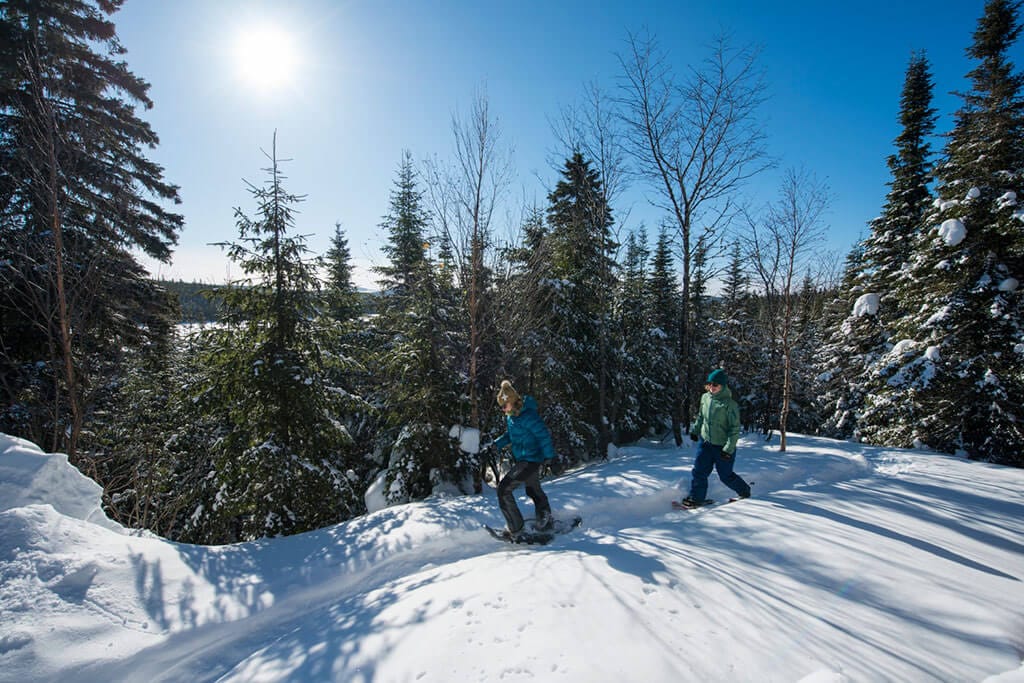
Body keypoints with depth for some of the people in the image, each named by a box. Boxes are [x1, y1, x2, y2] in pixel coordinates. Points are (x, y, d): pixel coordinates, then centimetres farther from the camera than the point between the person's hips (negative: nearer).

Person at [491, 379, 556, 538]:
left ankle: (514, 529, -1)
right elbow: (510, 435, 16)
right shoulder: (510, 416, 2)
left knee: (504, 488, -11)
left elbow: (543, 434, -23)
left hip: (531, 461, -10)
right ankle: (545, 523, 43)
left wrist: (549, 456, -22)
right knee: (534, 491, 24)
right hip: (521, 459, 10)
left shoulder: (527, 415, -26)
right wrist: (497, 444, 3)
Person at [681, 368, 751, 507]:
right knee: (699, 471, -2)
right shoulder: (705, 398, 0)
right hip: (705, 442, 5)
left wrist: (729, 448, -19)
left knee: (726, 476, 11)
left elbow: (735, 429, -16)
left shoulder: (730, 404, -17)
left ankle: (744, 491, 37)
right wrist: (695, 430, 18)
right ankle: (697, 497, 10)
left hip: (723, 447, -5)